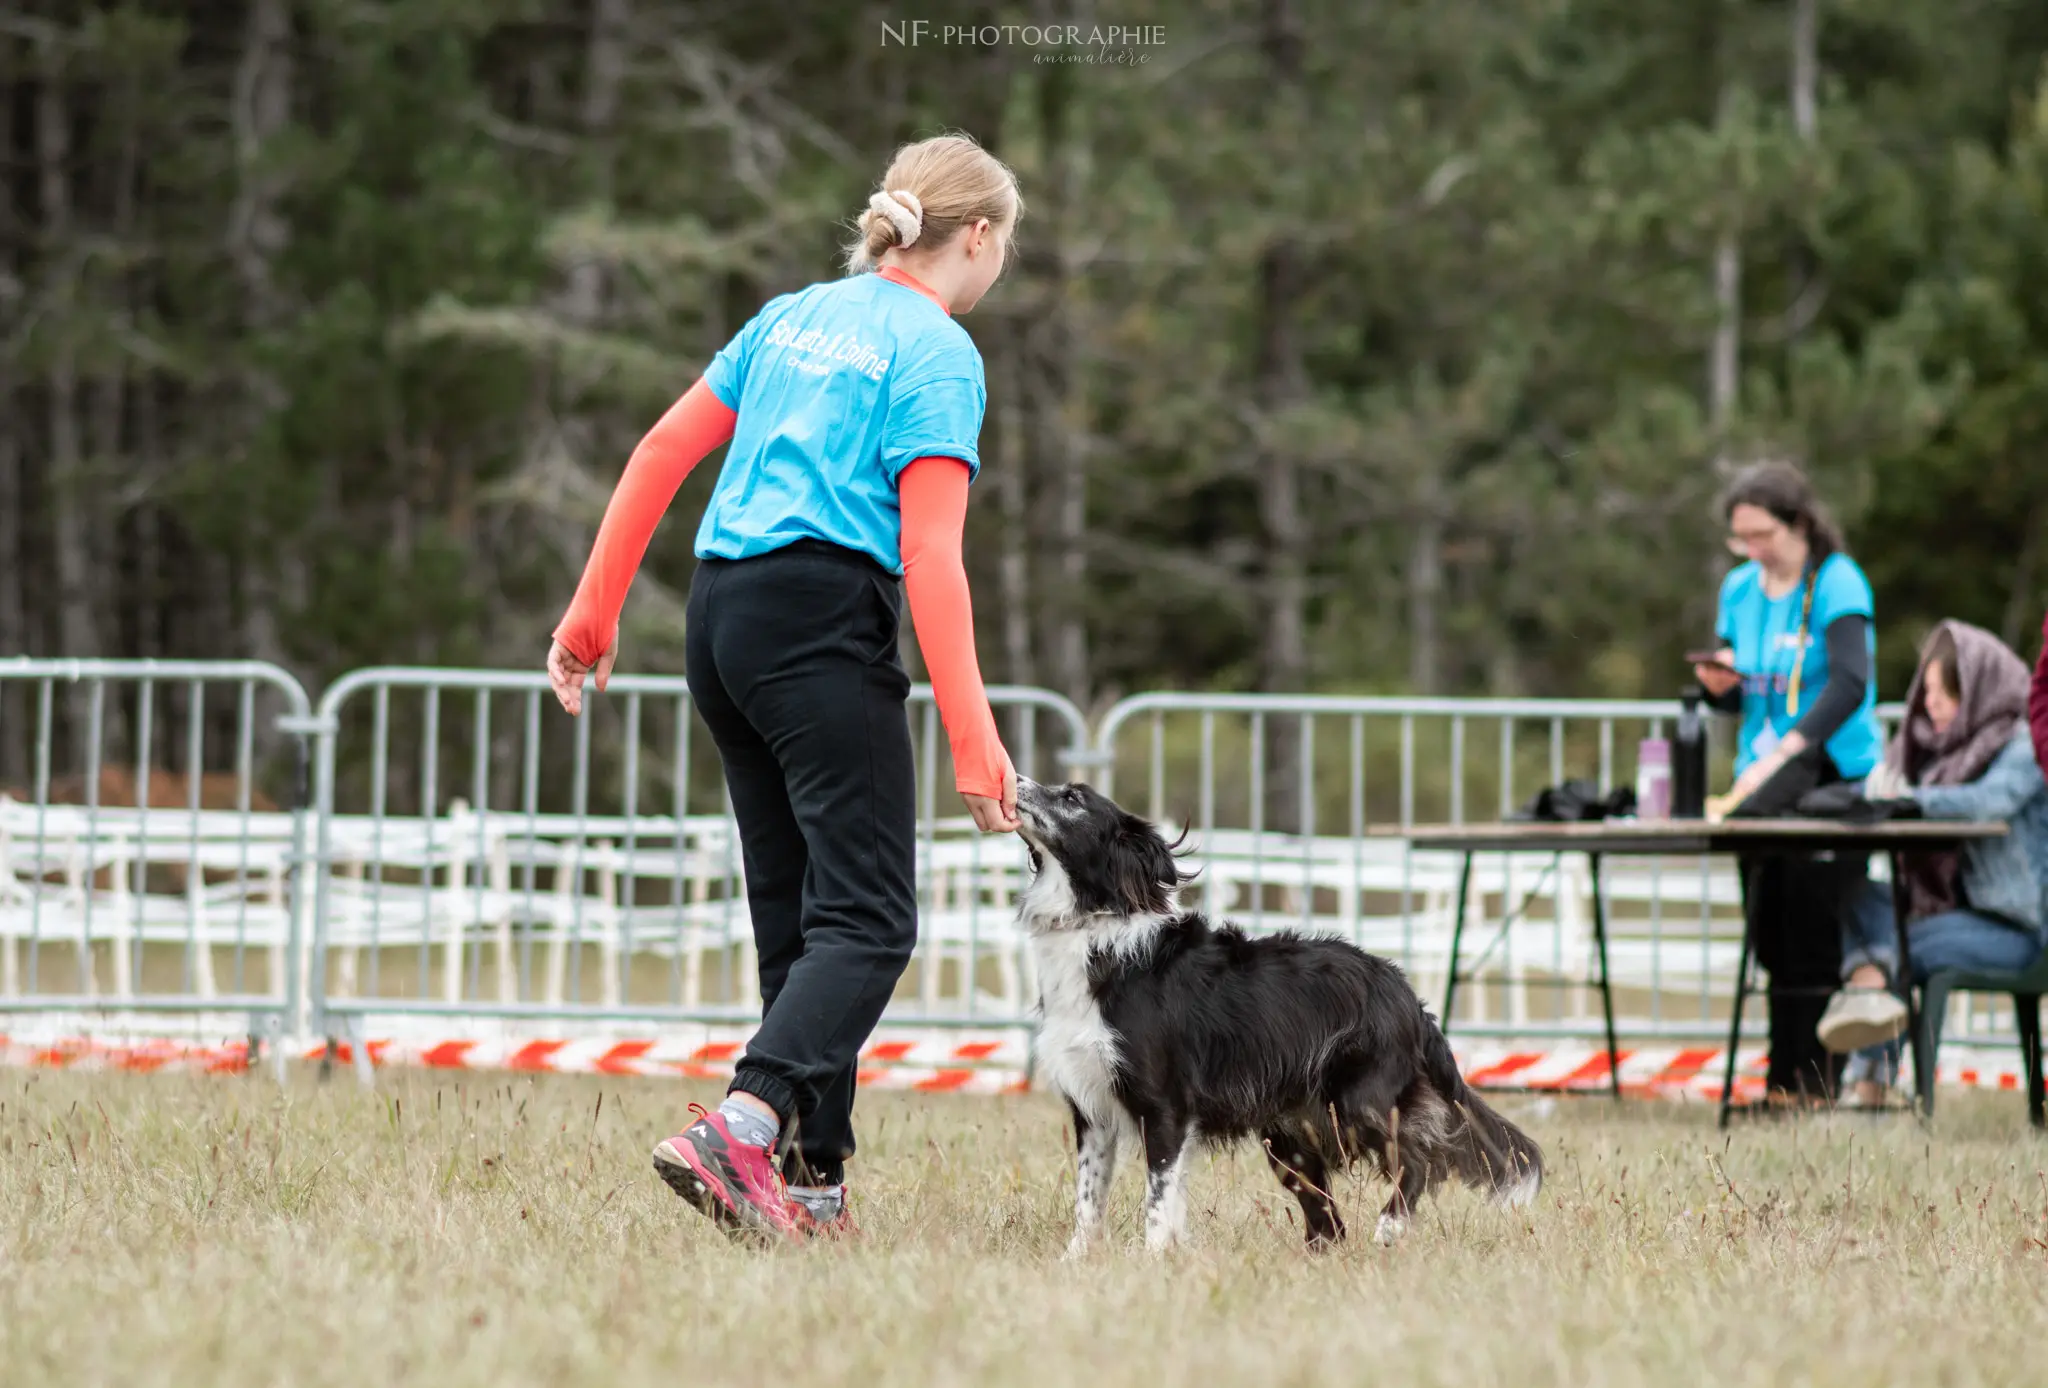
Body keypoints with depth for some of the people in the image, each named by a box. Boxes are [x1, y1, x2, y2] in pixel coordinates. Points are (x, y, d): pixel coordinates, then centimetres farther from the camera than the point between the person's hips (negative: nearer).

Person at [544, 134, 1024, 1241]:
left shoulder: (795, 316, 18)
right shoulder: (940, 355, -4)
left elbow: (661, 454, 15)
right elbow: (929, 552, -13)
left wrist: (593, 613, 18)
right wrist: (973, 738, -17)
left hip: (721, 612, 8)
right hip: (823, 621, -8)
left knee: (797, 918, 12)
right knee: (869, 919, -10)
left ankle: (813, 1183, 11)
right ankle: (738, 1129, -29)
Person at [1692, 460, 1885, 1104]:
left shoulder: (1837, 582, -9)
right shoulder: (1739, 590, 11)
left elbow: (1850, 682, -23)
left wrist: (1785, 752, -34)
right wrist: (1719, 684, -5)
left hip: (1835, 779, -6)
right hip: (1762, 780, 6)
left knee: (1815, 937, -10)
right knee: (1772, 938, 5)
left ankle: (1814, 1082, -8)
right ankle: (1784, 1083, 11)